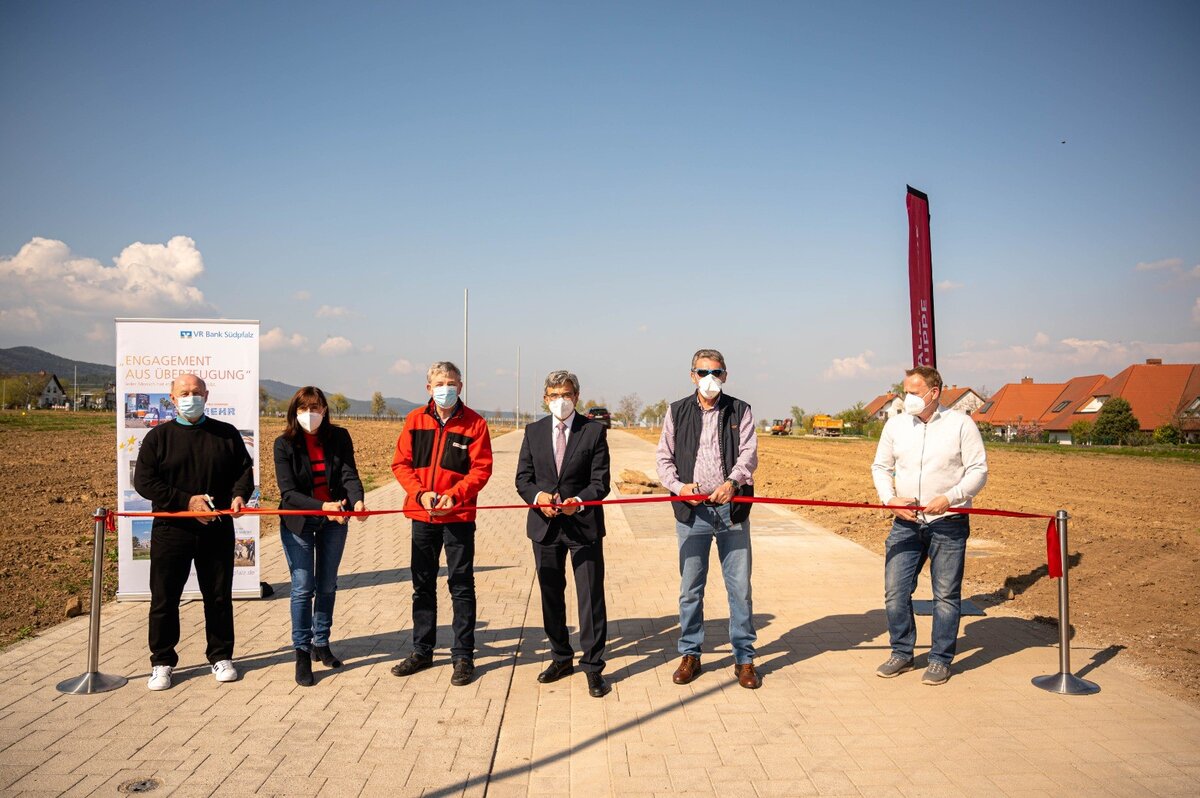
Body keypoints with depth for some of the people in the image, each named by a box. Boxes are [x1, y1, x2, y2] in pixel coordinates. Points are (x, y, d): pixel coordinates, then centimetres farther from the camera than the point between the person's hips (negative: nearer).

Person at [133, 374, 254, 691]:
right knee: (164, 598, 5)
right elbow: (144, 481, -4)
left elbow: (244, 469, 9)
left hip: (217, 530, 1)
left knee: (219, 596, 9)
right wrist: (186, 501, -14)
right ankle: (162, 662, 20)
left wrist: (239, 494, -13)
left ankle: (221, 657, 23)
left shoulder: (227, 434, 7)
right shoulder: (158, 437, 3)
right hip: (171, 530, -1)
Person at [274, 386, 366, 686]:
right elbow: (288, 493, -18)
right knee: (303, 587, -4)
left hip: (334, 521, 3)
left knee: (327, 586, 13)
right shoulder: (284, 444, -11)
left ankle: (321, 644, 30)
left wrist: (357, 501, -36)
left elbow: (349, 476, -15)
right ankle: (302, 654, 9)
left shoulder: (339, 437, -5)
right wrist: (322, 506, -32)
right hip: (298, 522, -2)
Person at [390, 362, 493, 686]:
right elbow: (401, 463, 3)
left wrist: (453, 495, -21)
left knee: (461, 586, 3)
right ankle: (422, 651, 29)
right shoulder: (415, 420, 4)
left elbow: (481, 469, -8)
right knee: (422, 586, 14)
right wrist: (420, 493, -13)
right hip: (422, 514, 4)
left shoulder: (474, 423, -5)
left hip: (458, 516, -3)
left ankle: (463, 656, 13)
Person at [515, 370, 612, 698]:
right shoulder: (534, 431, 7)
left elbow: (600, 481, -6)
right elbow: (523, 477, 5)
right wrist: (538, 496, -16)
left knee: (591, 597, -2)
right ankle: (561, 658, 30)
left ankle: (593, 666, 9)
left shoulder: (594, 431, -3)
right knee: (551, 595, 14)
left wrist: (578, 501, -24)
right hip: (544, 525, 4)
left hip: (584, 524, -3)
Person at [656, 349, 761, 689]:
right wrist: (678, 485, -11)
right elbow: (664, 458, 8)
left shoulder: (740, 411, 7)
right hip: (691, 511, 1)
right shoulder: (677, 412, 9)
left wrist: (732, 482, -23)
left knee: (739, 587, 4)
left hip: (732, 509, -1)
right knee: (690, 588, 8)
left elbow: (749, 454, -4)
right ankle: (690, 655, 22)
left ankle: (744, 658, 16)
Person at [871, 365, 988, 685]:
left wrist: (949, 498, -17)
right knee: (895, 591, 3)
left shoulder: (960, 424, -3)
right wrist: (891, 499, -4)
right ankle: (902, 653, 19)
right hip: (905, 523, 3)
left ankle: (940, 659, 19)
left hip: (948, 524, -3)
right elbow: (880, 467, 13)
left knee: (946, 595, 5)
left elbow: (978, 470, -4)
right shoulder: (895, 424, 6)